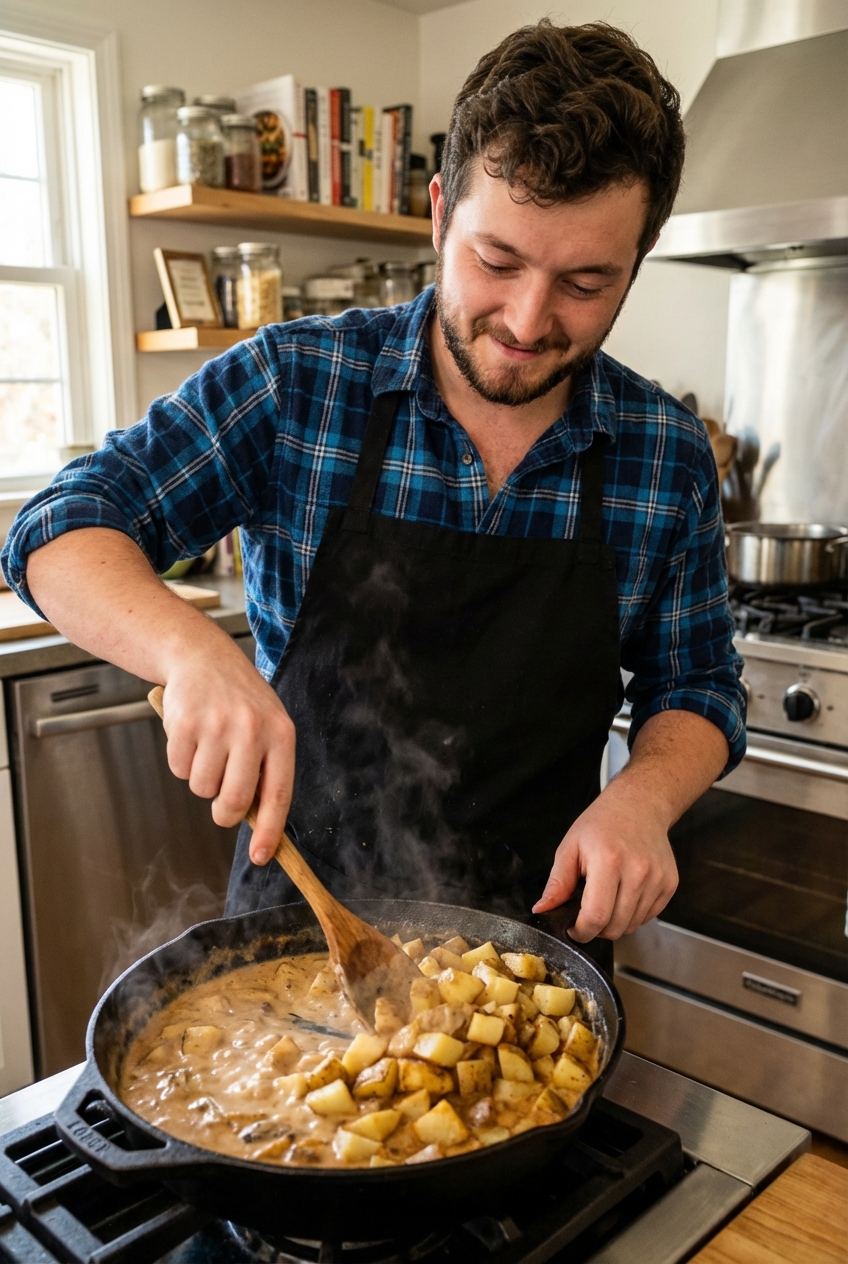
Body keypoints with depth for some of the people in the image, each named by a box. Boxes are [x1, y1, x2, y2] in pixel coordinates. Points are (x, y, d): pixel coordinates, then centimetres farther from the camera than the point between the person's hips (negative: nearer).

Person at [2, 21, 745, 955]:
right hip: (298, 904, 0)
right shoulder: (292, 384, -13)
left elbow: (694, 690, 2)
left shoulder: (669, 452, -8)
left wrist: (642, 796, -20)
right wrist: (192, 650, -34)